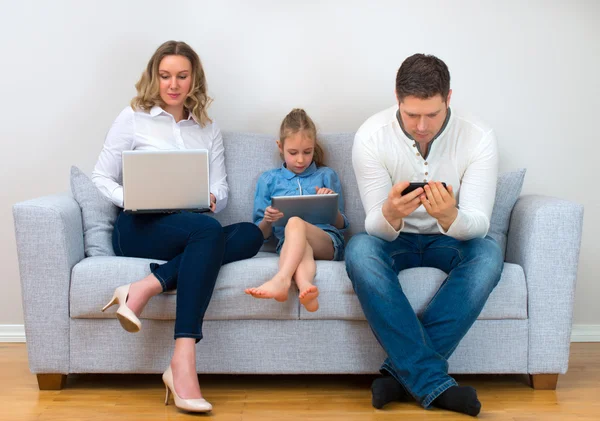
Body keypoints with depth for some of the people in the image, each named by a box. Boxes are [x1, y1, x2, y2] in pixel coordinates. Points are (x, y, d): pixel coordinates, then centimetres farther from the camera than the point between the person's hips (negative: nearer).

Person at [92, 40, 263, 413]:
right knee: (208, 229, -37)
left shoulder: (208, 129, 20)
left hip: (192, 229, 4)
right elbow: (102, 178, 8)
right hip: (140, 228, -4)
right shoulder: (133, 118, 10)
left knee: (251, 234, -28)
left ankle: (147, 288, -37)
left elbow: (221, 190, 13)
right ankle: (183, 364, -45)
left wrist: (211, 199, -12)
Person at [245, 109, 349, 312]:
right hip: (288, 244, 0)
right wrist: (268, 220, -5)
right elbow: (262, 234, 18)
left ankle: (281, 280, -55)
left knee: (295, 222, -34)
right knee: (301, 244, -38)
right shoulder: (268, 180, 20)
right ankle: (305, 286, -67)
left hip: (328, 242, 0)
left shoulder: (326, 175, 19)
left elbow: (341, 225, 16)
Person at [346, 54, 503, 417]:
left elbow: (479, 223, -20)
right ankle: (434, 382, -32)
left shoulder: (479, 138, -16)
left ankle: (405, 371, -26)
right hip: (394, 239, 0)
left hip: (448, 240, 1)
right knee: (359, 249, -34)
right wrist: (390, 214, -43)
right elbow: (376, 227, -17)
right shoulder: (371, 136, -17)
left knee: (488, 253, -32)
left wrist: (450, 217, -44)